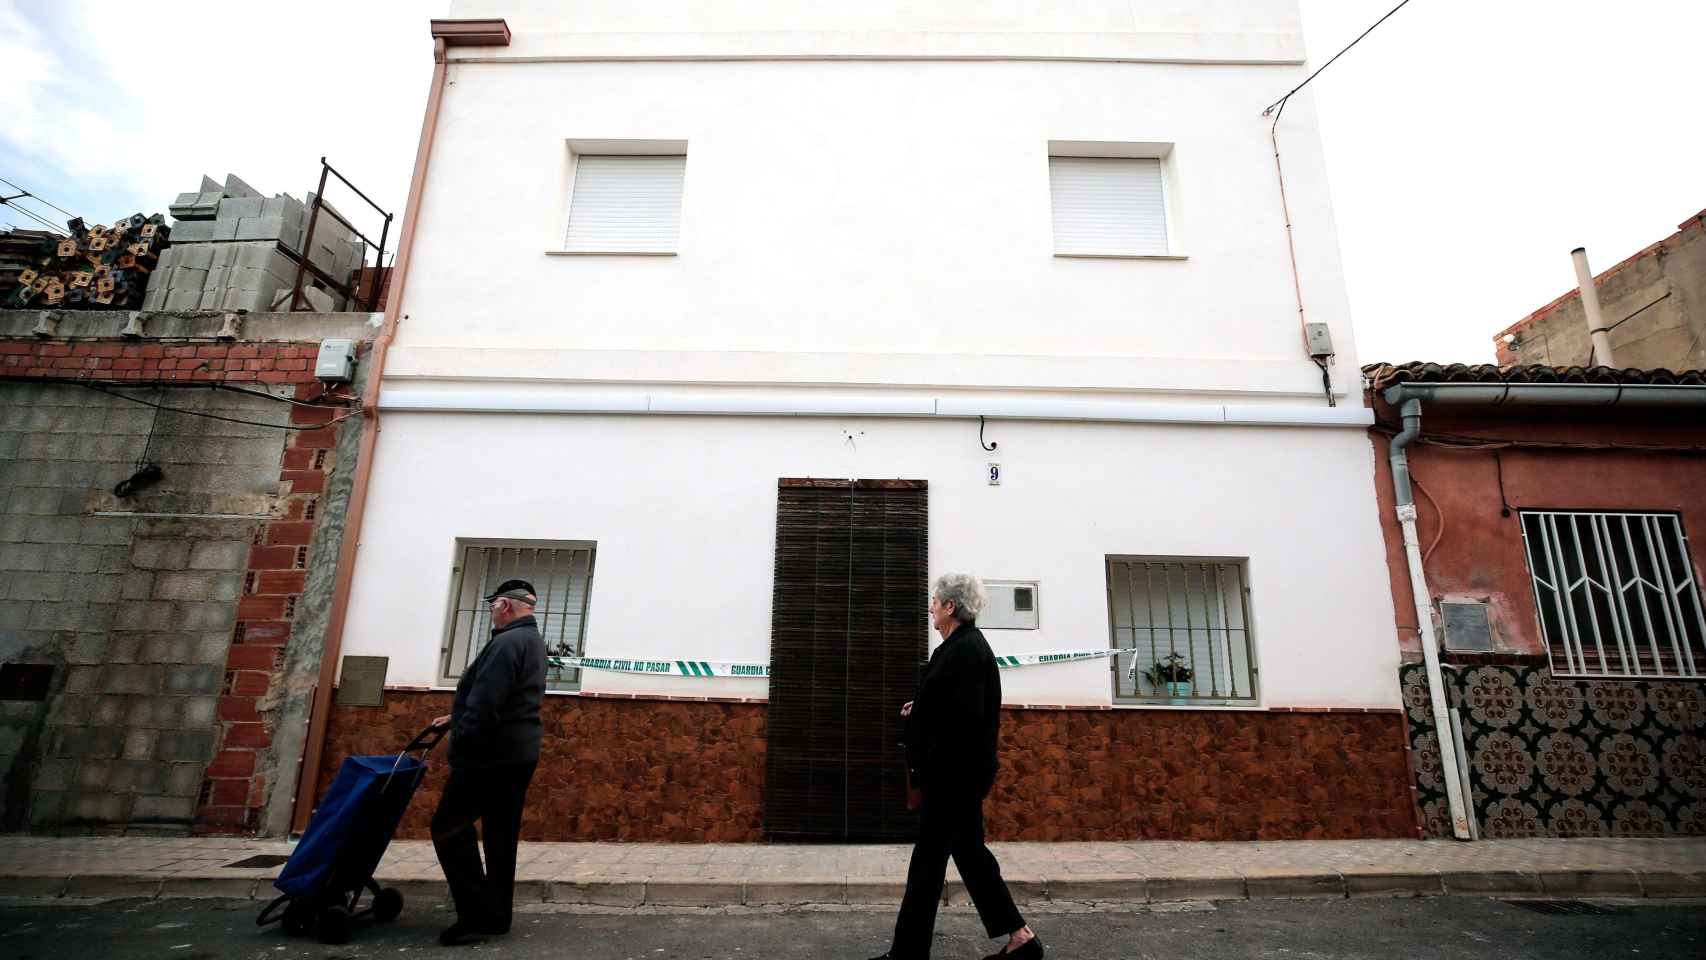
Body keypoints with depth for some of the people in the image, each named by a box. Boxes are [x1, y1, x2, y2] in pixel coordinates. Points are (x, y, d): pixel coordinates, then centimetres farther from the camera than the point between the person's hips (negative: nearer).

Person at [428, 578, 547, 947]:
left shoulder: (507, 642, -17)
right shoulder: (532, 641, 17)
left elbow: (485, 703, -23)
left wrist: (460, 743, -14)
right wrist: (458, 719, 26)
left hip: (492, 753, -10)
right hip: (519, 753, 10)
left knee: (450, 826, 0)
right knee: (501, 834, 13)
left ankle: (478, 914, -1)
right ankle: (497, 914, 19)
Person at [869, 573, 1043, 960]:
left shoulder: (964, 650, -20)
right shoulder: (967, 645, 11)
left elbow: (963, 717, -25)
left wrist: (926, 767, -19)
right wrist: (921, 708, 7)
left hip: (953, 774, -10)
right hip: (957, 773, 10)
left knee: (929, 856, 2)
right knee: (968, 849, 17)